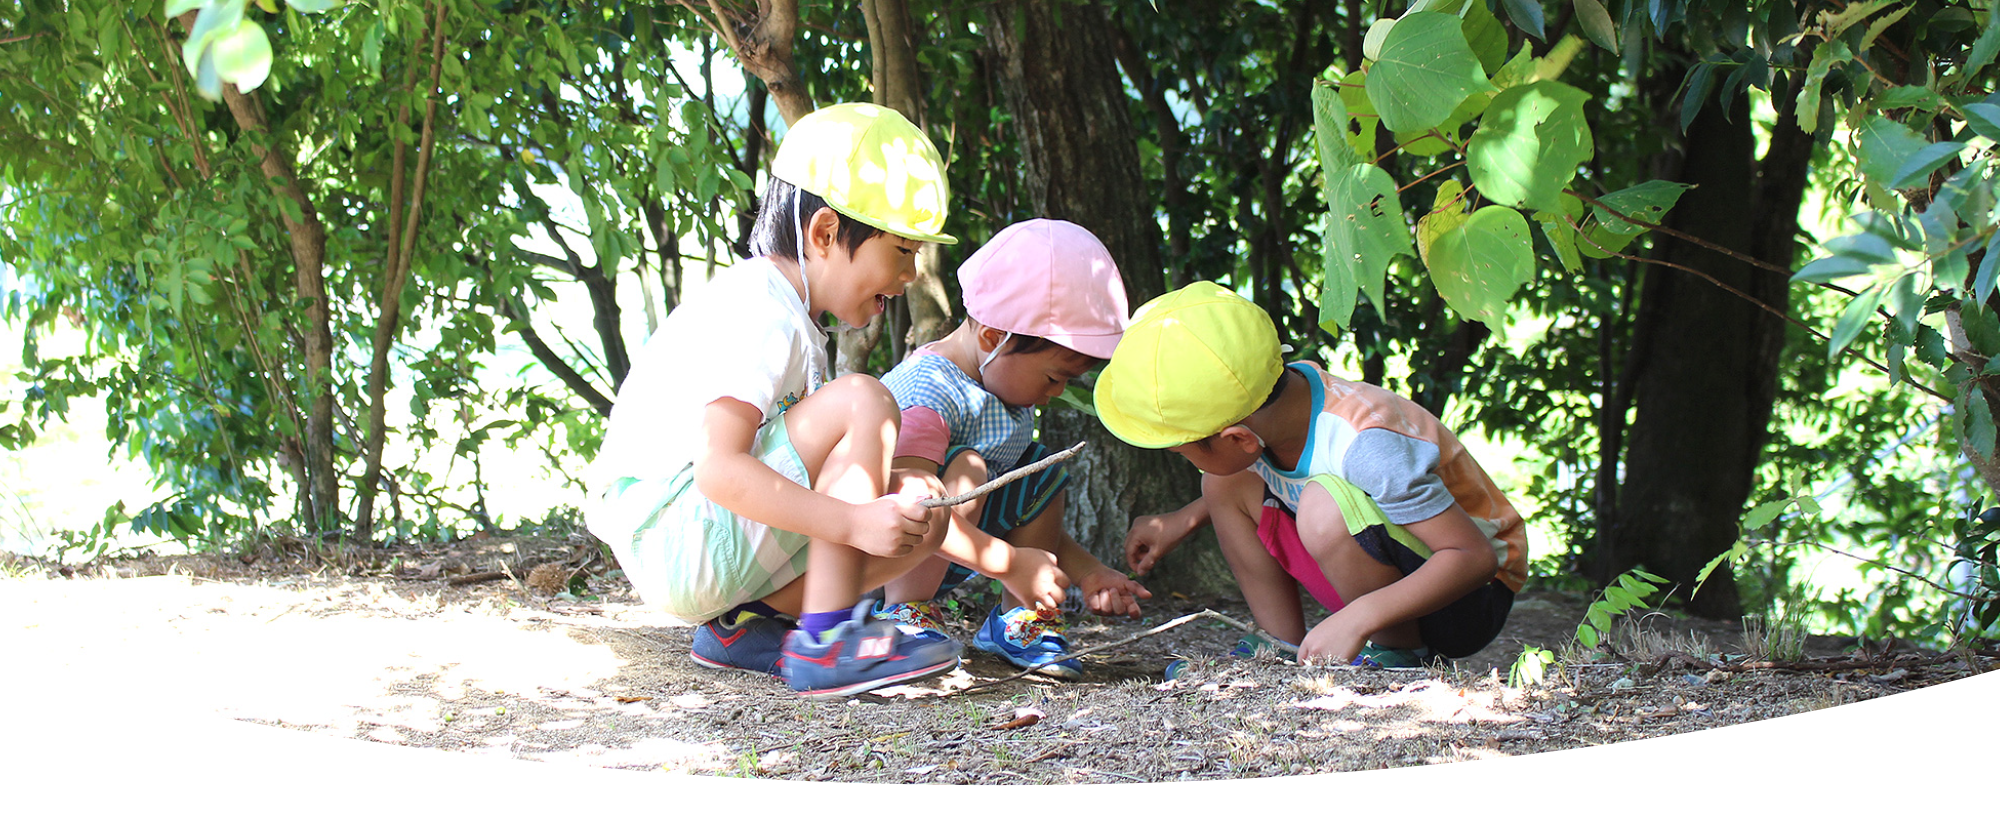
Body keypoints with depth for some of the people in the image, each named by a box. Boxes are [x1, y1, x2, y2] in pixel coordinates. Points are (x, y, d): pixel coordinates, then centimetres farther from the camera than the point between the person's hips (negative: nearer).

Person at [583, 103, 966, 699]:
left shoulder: (786, 313, 17)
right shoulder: (759, 314, -17)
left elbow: (803, 470, 12)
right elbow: (719, 469, -29)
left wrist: (888, 495, -7)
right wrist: (855, 521, -33)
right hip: (673, 537, -10)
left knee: (923, 523, 3)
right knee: (862, 402, -22)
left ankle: (744, 623, 2)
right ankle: (827, 643, -21)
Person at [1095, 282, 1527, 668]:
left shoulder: (1366, 447, -35)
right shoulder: (1275, 395, -12)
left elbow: (1475, 556, -33)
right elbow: (1262, 468, 14)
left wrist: (1358, 617, -41)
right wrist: (1182, 522, 4)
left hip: (1474, 595, -8)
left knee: (1325, 505, -33)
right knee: (1224, 484, -3)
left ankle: (1402, 656, -14)